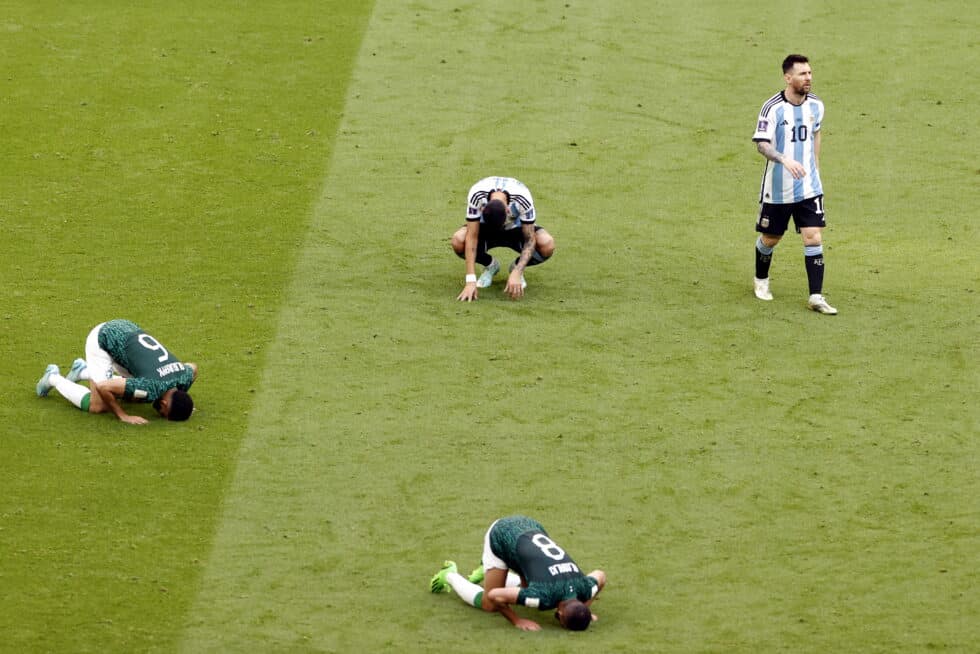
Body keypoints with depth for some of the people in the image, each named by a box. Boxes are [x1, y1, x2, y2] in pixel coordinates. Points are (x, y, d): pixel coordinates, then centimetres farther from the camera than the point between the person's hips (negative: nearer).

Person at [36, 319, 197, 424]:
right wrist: (123, 416, -25)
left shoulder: (184, 378, -14)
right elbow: (103, 387, -35)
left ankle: (84, 371, 27)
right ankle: (54, 378, 12)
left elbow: (193, 367, 13)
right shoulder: (152, 388, -34)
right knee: (98, 406, -11)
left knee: (138, 397, 14)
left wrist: (182, 404, 9)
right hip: (101, 340, -7)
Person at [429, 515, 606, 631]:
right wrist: (517, 620, -25)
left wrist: (585, 609, -1)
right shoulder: (545, 598, -38)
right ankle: (450, 576, 28)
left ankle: (486, 572, 37)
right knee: (488, 605, 3)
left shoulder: (585, 590, -22)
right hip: (501, 535, -6)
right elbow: (495, 596, -32)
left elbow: (600, 576, 4)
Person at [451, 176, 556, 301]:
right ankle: (490, 265, 1)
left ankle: (516, 268, 1)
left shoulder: (523, 199, -37)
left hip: (517, 229, -1)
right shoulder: (476, 196, -36)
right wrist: (470, 281, -38)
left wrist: (516, 274, -43)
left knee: (547, 245, -32)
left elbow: (530, 241, -31)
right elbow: (472, 238, -33)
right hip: (486, 228, 1)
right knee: (458, 241, -32)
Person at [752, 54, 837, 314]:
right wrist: (785, 160, -39)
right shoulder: (773, 108, -16)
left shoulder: (815, 105, 0)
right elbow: (761, 144, -22)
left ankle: (816, 297, -3)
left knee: (814, 238, -8)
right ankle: (761, 280, 40)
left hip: (809, 186, 3)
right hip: (777, 188, -3)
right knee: (770, 238, 13)